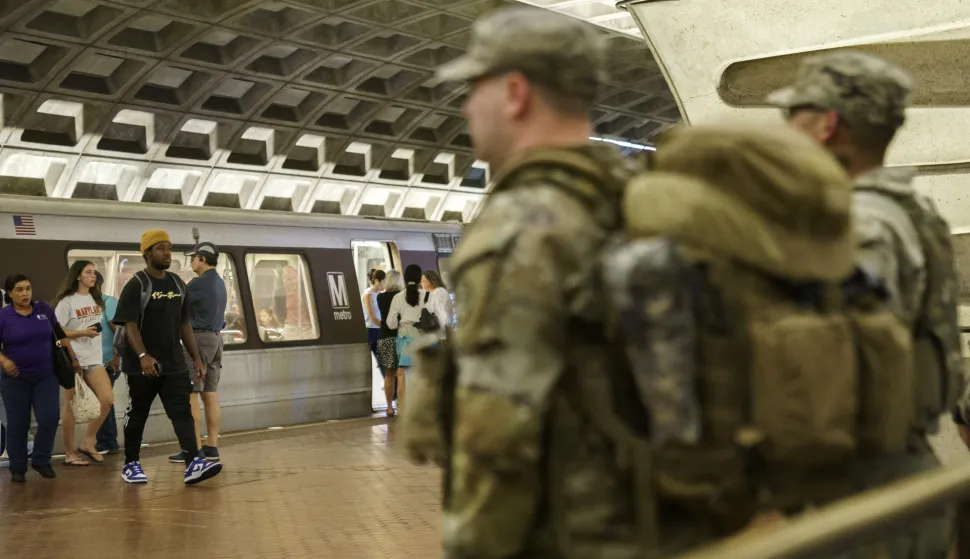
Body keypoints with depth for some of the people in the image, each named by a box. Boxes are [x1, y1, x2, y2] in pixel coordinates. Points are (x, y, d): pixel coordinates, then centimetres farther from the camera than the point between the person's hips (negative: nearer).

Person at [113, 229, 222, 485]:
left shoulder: (177, 284, 10)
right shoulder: (136, 285, -8)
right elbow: (130, 325, -16)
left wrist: (196, 358, 10)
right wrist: (143, 356, -30)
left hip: (174, 364, 5)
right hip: (142, 366, -4)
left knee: (183, 413, -8)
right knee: (137, 415, 8)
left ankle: (193, 463, -17)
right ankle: (131, 464, 22)